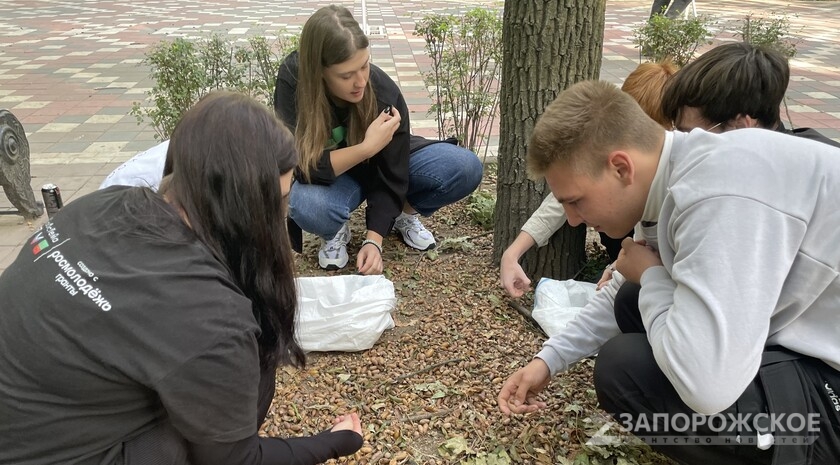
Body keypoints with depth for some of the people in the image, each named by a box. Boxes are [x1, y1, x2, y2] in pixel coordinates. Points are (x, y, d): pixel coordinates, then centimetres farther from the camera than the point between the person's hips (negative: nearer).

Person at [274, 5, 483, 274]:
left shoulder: (384, 93, -29)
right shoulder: (292, 79, -29)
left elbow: (390, 175, -22)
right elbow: (302, 166, -30)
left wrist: (373, 241, -30)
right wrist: (366, 148, -39)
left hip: (381, 165, 2)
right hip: (330, 177, -1)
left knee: (465, 168, -22)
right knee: (306, 206, -39)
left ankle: (405, 212, 7)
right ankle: (336, 231, -1)